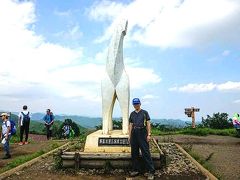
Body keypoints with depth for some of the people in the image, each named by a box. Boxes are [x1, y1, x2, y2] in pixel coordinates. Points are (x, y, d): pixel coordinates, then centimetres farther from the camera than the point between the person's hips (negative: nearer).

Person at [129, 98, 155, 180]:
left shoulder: (145, 112, 1)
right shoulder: (132, 114, 13)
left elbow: (148, 124, -2)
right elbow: (131, 125, 15)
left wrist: (149, 134, -9)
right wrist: (130, 135, 10)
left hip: (142, 133, -5)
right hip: (134, 133, 5)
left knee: (146, 153, -7)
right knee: (134, 153, 8)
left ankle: (151, 171, -1)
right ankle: (136, 170, 20)